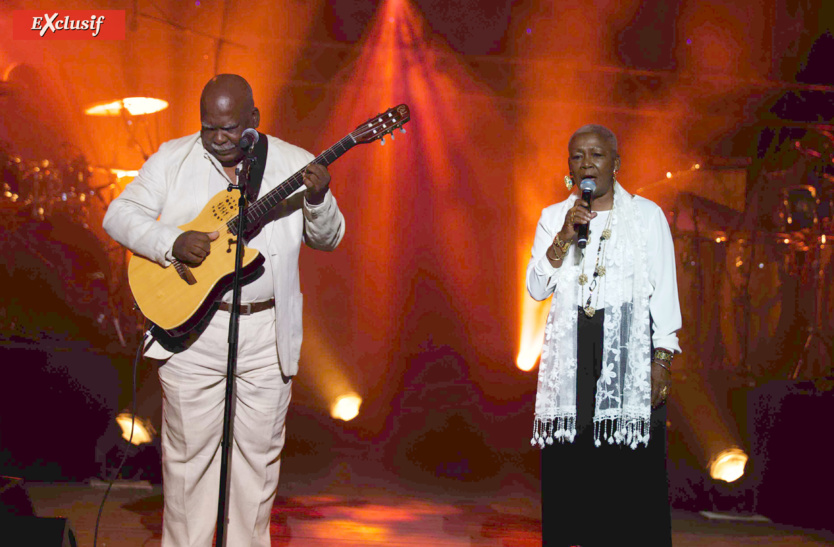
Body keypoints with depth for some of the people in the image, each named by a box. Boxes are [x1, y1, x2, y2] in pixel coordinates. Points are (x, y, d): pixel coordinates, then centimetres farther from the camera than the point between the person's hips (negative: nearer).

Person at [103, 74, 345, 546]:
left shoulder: (293, 163, 3)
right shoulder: (173, 159, 3)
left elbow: (328, 240, 3)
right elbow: (120, 214, 1)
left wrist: (319, 200, -18)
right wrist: (172, 243, -16)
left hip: (268, 334, 1)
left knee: (260, 451, 9)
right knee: (189, 448, 7)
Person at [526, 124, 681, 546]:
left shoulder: (647, 214, 6)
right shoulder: (553, 217, 13)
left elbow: (664, 291, 3)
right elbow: (536, 289, 4)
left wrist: (662, 359, -6)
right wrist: (564, 238, -9)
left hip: (629, 350, -2)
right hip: (571, 355, 3)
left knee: (631, 473, -7)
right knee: (569, 469, 0)